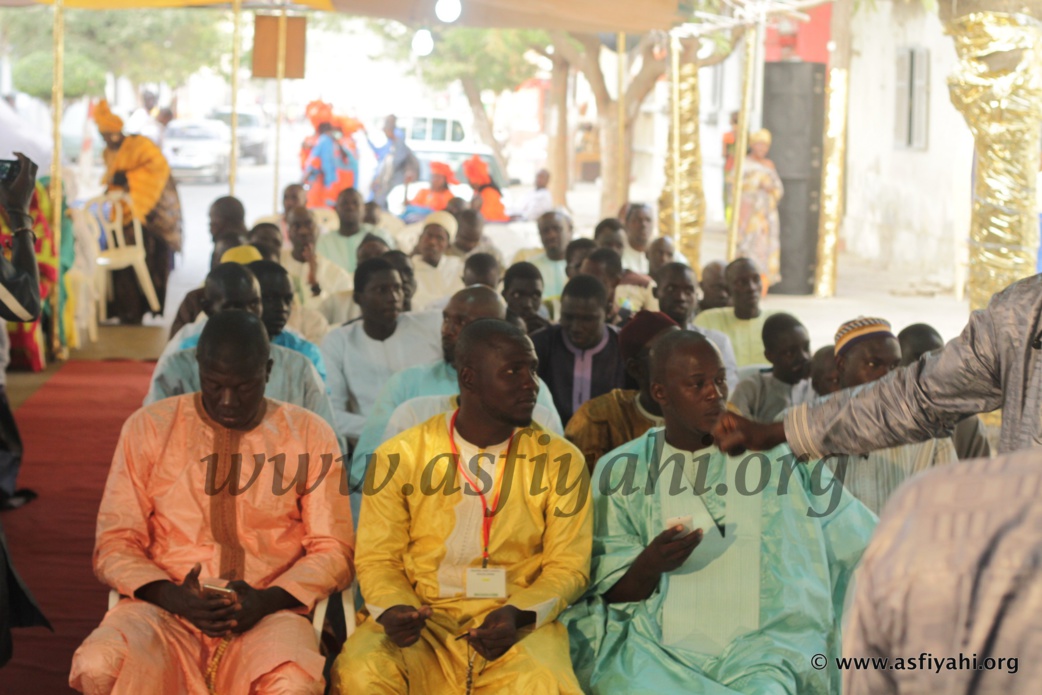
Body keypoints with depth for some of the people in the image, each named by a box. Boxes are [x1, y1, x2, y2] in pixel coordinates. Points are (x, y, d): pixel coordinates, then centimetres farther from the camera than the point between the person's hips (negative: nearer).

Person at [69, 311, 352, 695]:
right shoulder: (148, 428, 6)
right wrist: (173, 597, -14)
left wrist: (266, 600, -12)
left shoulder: (310, 435, 6)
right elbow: (115, 544, 6)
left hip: (267, 614, -1)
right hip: (164, 609, 1)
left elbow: (333, 549, 7)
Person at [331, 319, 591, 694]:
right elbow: (378, 559, 5)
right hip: (422, 620, 0)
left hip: (520, 623, 0)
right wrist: (393, 609, -17)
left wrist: (518, 614, -16)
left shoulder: (559, 461, 2)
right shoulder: (400, 456, 1)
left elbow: (567, 565, 3)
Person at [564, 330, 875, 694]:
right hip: (658, 650, 1)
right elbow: (612, 593, 5)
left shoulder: (780, 455, 9)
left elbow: (871, 546, 13)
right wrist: (649, 565, -14)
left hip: (763, 650, -1)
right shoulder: (620, 471, 9)